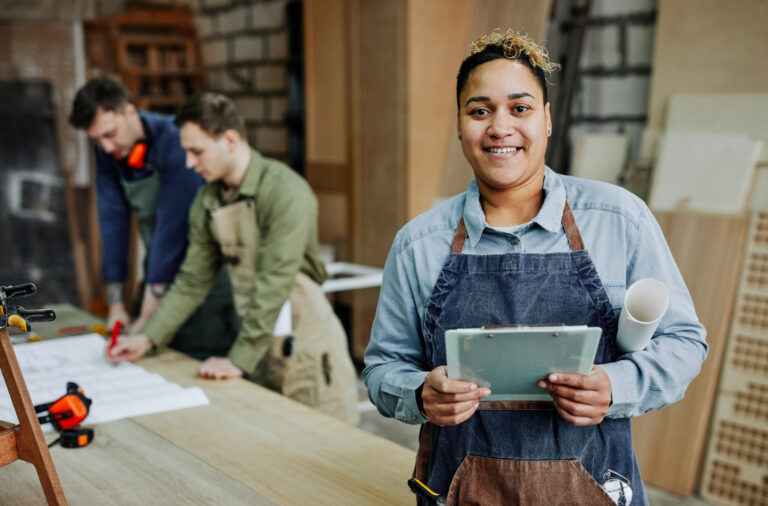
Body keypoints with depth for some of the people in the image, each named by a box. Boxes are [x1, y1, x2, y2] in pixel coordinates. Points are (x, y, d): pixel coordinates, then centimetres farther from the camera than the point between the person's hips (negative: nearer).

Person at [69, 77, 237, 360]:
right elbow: (113, 219, -1)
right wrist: (115, 302, -4)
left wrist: (148, 317, -26)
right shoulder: (106, 151, -2)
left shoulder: (174, 139, -22)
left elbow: (172, 224, -26)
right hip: (160, 271, 6)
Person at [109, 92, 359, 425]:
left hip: (307, 346, -7)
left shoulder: (284, 191, -19)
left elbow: (273, 282, -23)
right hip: (261, 345, 7)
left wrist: (239, 359, -23)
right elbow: (192, 281, 10)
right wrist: (149, 338, 3)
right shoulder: (207, 201, 5)